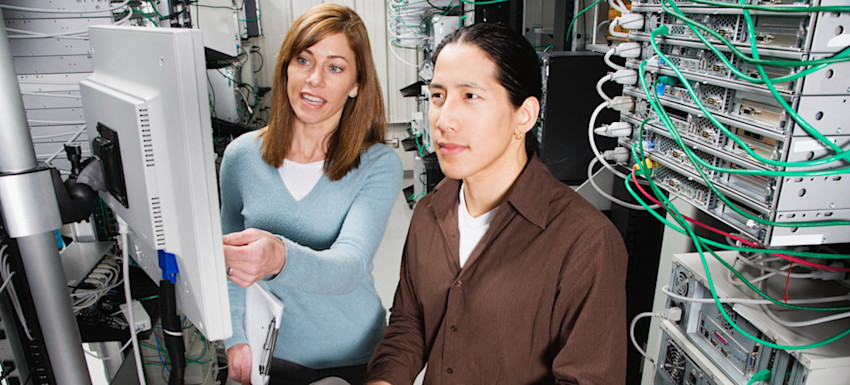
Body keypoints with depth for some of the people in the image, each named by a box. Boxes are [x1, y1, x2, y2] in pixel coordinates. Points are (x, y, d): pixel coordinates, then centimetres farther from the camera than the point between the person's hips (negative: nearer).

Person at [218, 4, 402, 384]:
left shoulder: (379, 165, -16)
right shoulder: (241, 155, -6)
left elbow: (350, 265, -29)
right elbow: (229, 260, 7)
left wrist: (281, 258, -48)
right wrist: (236, 339, 0)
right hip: (273, 353, 3)